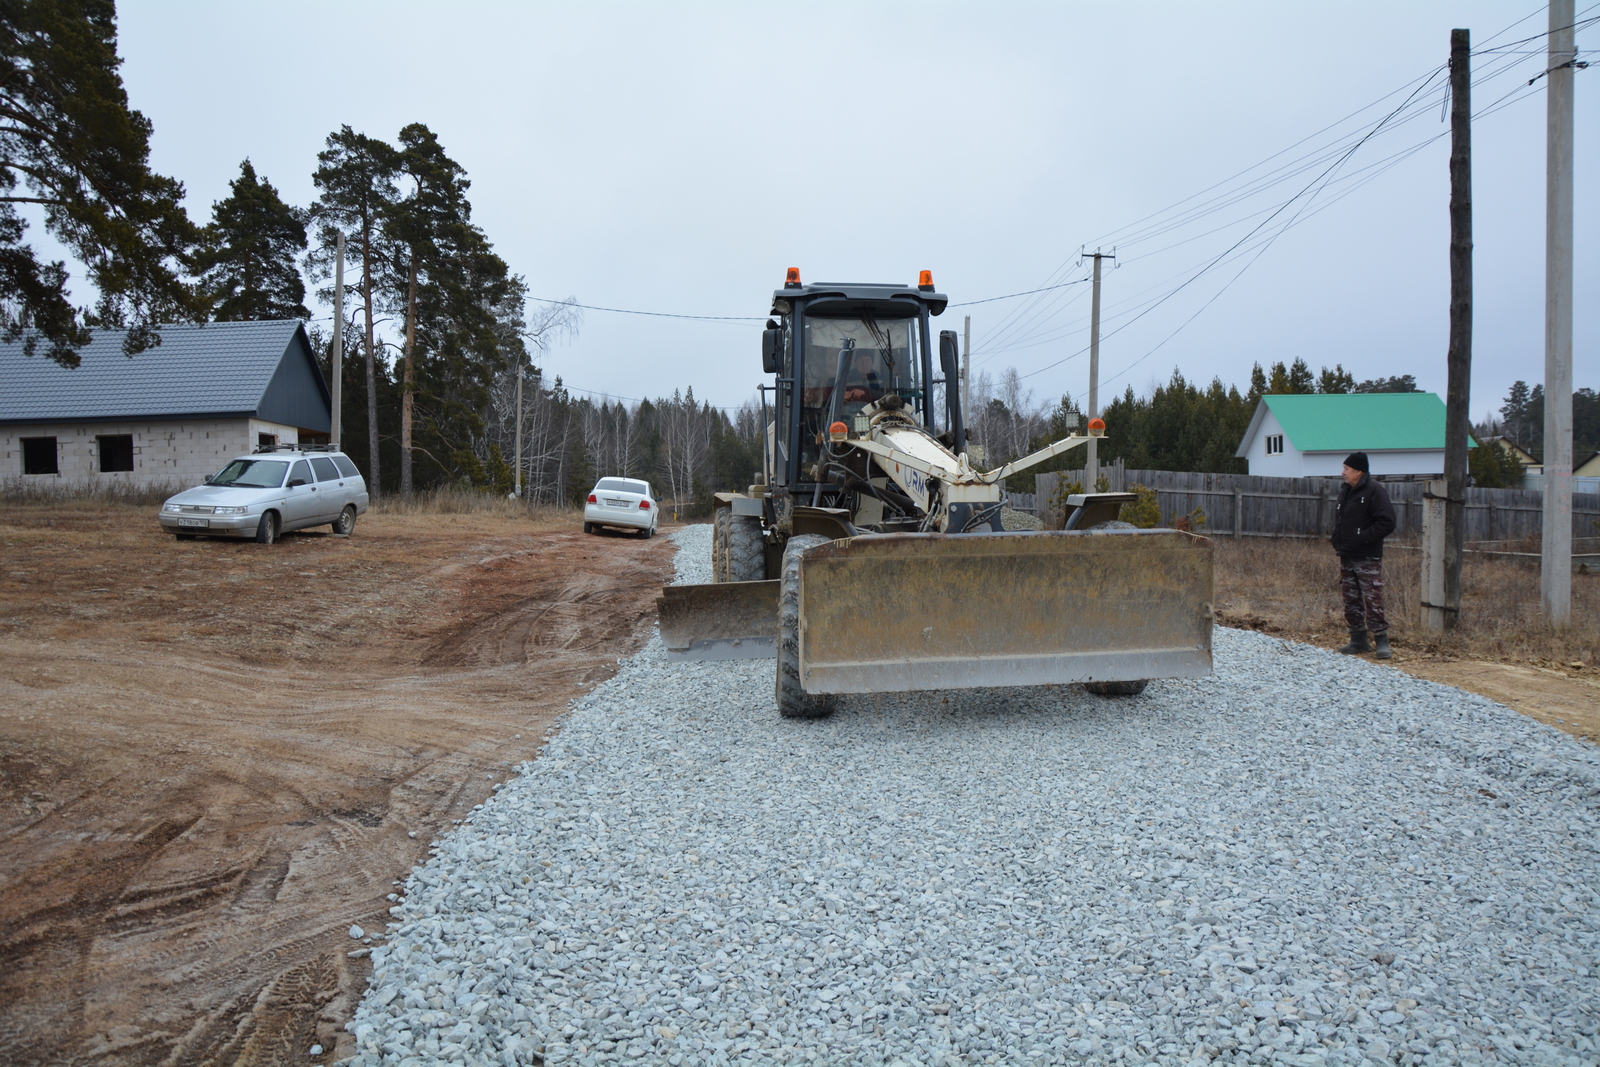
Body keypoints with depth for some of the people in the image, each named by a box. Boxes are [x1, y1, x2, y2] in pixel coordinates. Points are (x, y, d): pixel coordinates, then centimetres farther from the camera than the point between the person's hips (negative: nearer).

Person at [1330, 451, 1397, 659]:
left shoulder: (1374, 491, -11)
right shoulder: (1345, 490, 14)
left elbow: (1387, 523, -16)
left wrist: (1363, 538, -19)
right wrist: (1336, 539, 10)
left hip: (1368, 559, -8)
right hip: (1346, 557, 8)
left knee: (1373, 601, -7)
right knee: (1351, 601, 11)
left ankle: (1381, 641, 0)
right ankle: (1358, 640, 20)